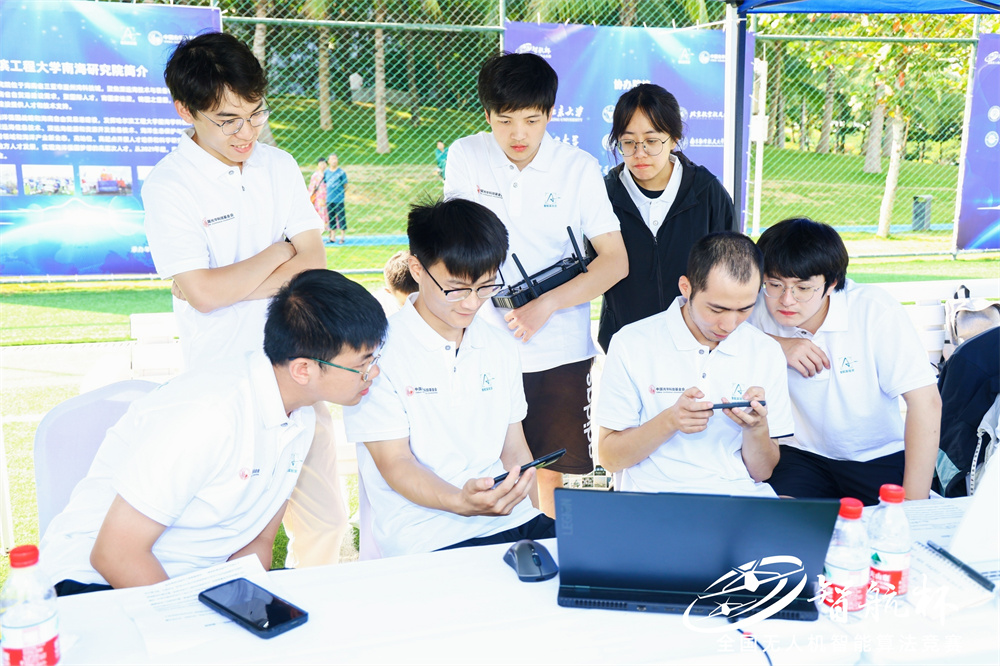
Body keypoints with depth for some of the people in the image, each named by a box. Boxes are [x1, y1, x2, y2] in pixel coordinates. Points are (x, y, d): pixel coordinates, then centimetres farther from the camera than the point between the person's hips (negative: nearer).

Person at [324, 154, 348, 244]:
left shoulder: (341, 172, -3)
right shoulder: (326, 172, 7)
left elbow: (345, 185, 2)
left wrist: (342, 194, 0)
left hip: (339, 199, -4)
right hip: (329, 199, 4)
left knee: (341, 218, -2)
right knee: (331, 218, 8)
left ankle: (343, 237, 7)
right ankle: (333, 237, 16)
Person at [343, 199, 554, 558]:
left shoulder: (501, 349, 15)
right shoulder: (378, 351, -6)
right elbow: (395, 463, -8)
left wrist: (548, 522, 6)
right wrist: (460, 501, -26)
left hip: (514, 521, 6)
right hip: (430, 541, -6)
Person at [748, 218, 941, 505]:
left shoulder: (874, 309, -16)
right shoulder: (760, 308, -10)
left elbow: (926, 401, -18)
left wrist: (913, 504, -23)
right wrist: (776, 344, -23)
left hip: (881, 457, 0)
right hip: (803, 455, 1)